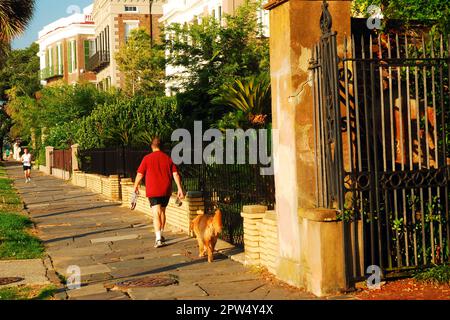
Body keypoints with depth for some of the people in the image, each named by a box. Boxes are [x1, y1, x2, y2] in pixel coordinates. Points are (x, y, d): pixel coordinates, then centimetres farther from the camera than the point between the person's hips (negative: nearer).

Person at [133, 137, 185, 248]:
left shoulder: (147, 158, -3)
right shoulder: (168, 158, 6)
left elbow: (140, 174, -1)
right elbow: (175, 174, 0)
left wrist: (135, 187, 13)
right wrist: (180, 189, 0)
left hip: (153, 191, -3)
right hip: (166, 190, 3)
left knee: (156, 214, -7)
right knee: (162, 212, 20)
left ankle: (158, 239, -20)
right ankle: (161, 235, 31)